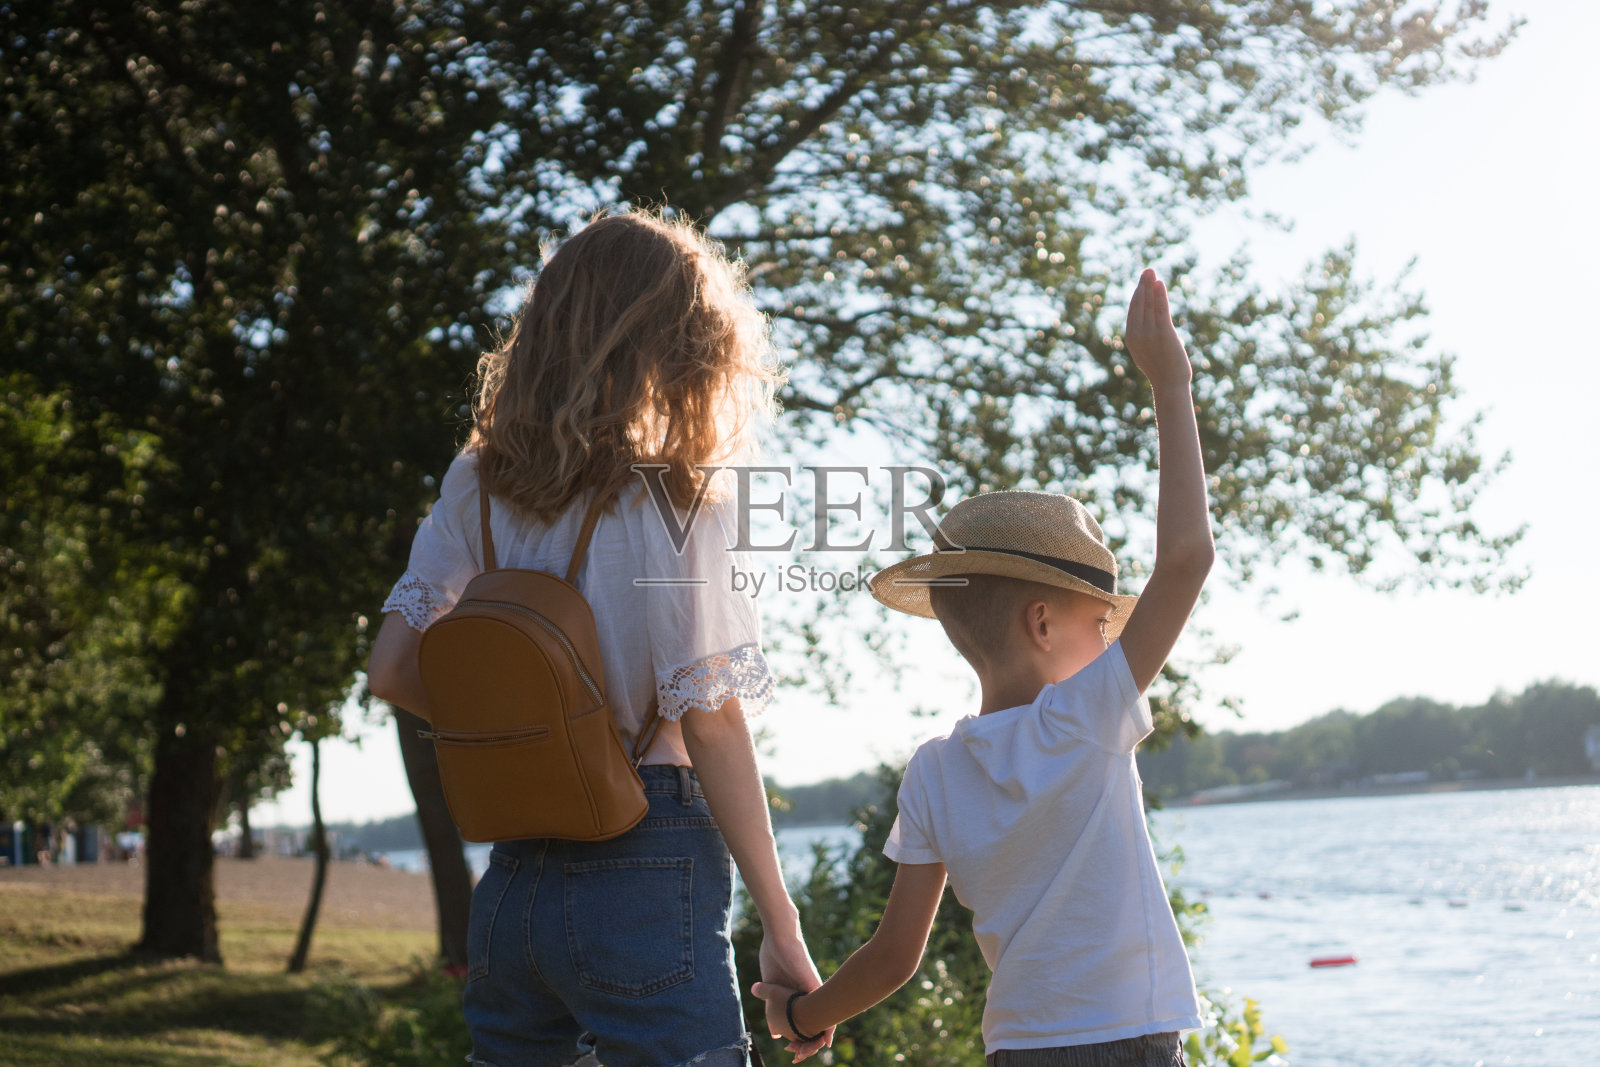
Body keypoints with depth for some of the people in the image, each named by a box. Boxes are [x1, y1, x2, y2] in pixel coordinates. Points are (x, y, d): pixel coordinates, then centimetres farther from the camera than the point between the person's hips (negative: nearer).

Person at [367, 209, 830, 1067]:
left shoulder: (477, 487, 6)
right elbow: (710, 725, -12)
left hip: (513, 876, 6)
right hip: (644, 873, -6)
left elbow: (393, 668, 5)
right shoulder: (671, 501, -10)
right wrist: (781, 927, -7)